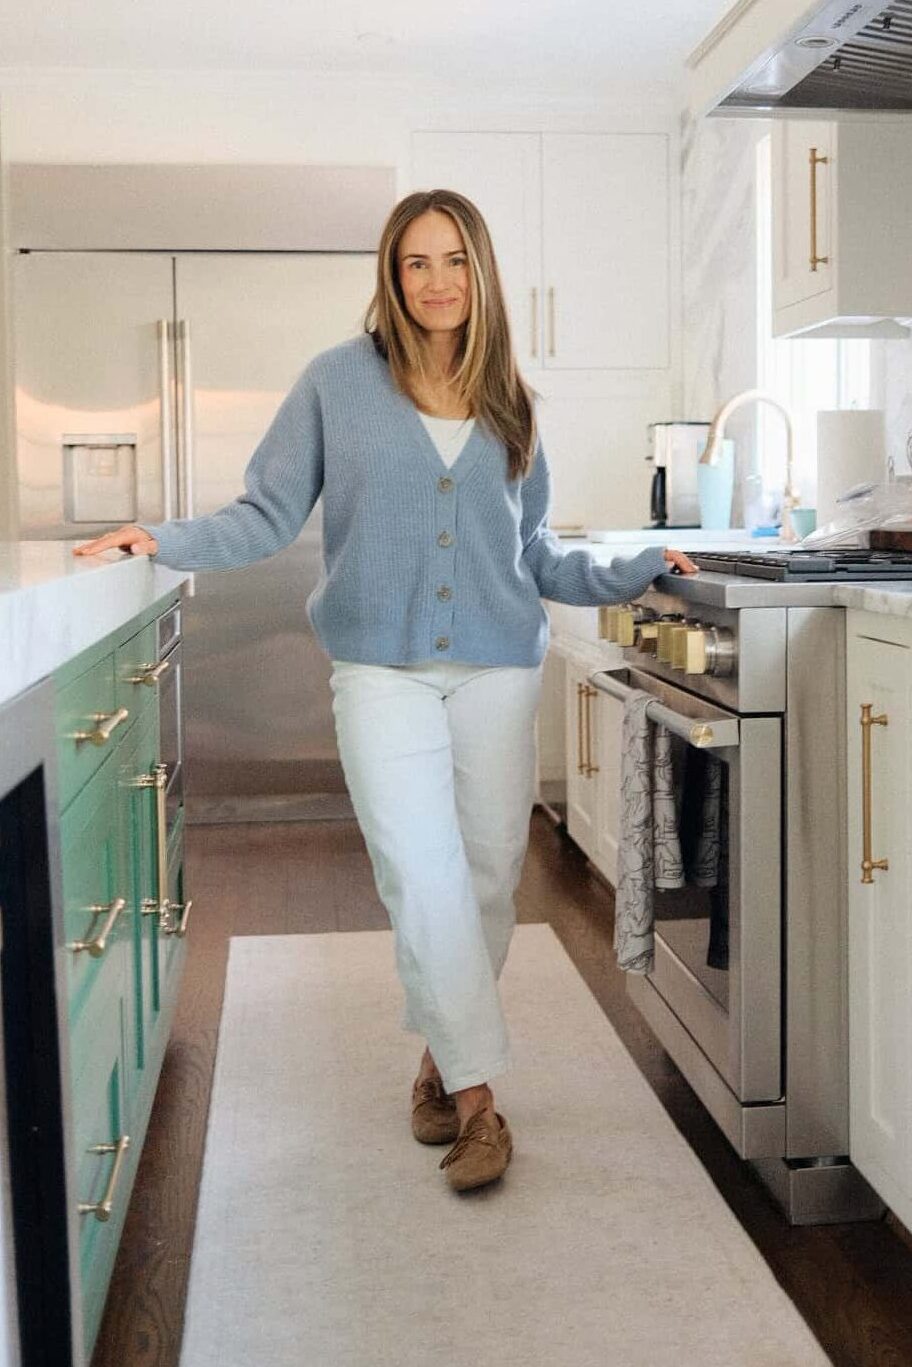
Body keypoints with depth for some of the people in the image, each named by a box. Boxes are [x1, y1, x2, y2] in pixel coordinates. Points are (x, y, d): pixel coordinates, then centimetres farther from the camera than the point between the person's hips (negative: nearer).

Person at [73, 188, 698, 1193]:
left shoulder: (509, 402, 12)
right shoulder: (340, 381, 2)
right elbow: (269, 515, 1)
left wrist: (637, 573, 14)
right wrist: (165, 540, -12)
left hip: (498, 668, 3)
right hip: (384, 669, -3)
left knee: (488, 877, 4)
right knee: (422, 877, -11)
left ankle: (442, 1056, 24)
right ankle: (475, 1095, -1)